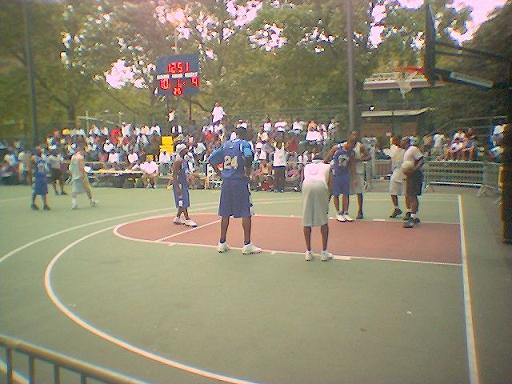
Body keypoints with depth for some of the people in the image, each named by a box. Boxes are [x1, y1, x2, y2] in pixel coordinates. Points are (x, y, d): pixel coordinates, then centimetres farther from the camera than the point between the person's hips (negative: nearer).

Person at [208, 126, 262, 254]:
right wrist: (248, 173, -12)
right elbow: (248, 157, -25)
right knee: (246, 213, 1)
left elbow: (211, 159, 12)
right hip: (240, 181, -6)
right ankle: (247, 245, 3)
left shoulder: (225, 144, 13)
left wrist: (219, 173, 13)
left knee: (225, 213, 11)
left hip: (226, 181, 6)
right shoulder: (244, 144, -4)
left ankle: (222, 243, 17)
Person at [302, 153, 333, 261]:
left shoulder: (307, 166, 34)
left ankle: (308, 252, 14)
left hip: (307, 185, 1)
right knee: (324, 221, 10)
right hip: (321, 185, -1)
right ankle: (324, 252, 12)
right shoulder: (327, 166, 30)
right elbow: (330, 185, 21)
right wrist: (327, 201, 28)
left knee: (307, 221, 9)